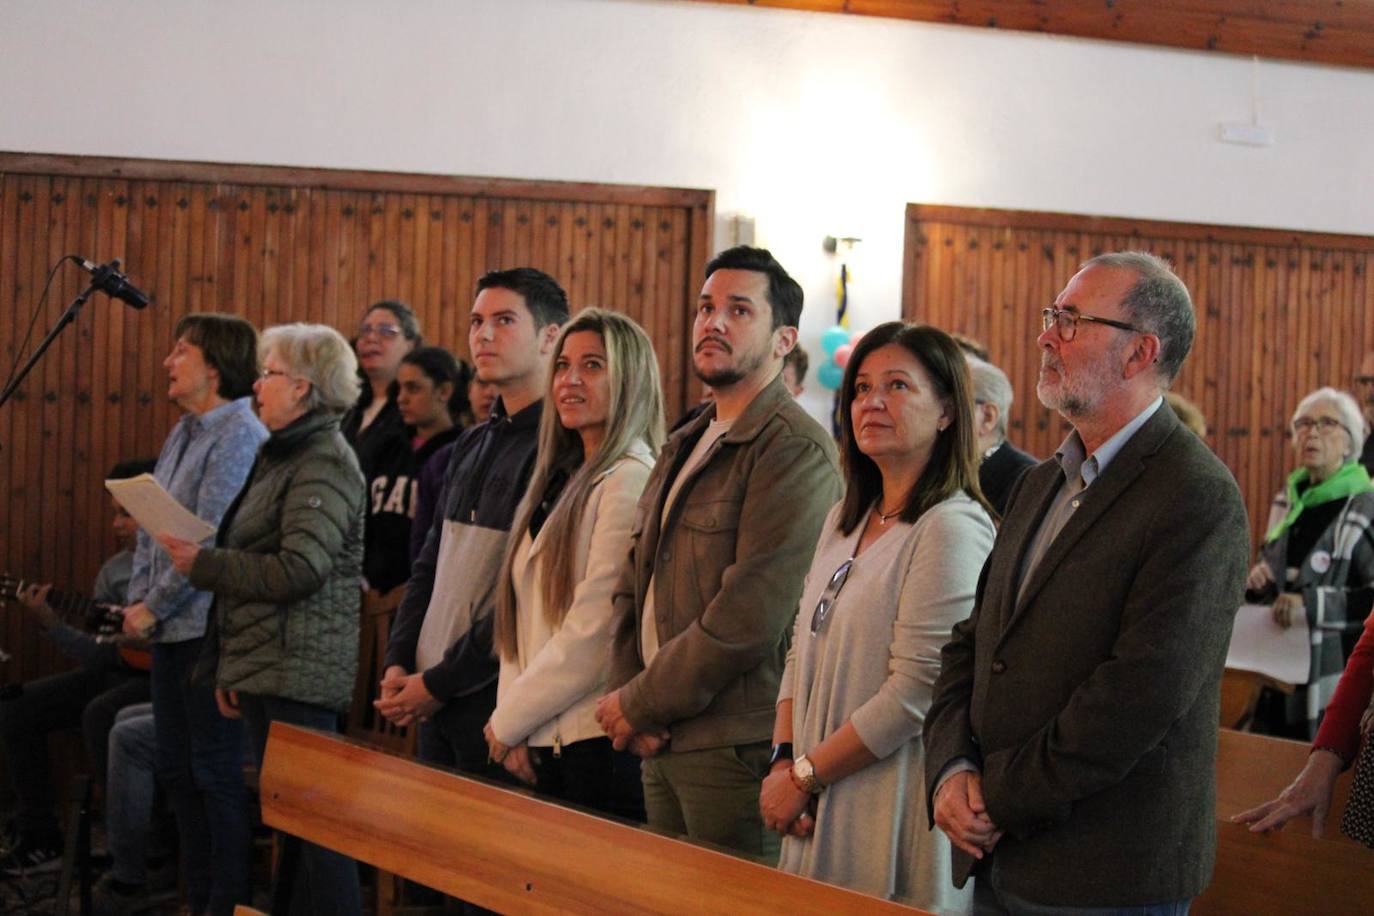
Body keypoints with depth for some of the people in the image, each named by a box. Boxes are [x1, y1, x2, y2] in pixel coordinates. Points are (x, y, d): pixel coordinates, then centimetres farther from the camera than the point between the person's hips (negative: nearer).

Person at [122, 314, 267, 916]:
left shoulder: (239, 434, -13)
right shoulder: (184, 432, 15)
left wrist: (155, 607, -13)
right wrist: (137, 598, 5)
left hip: (212, 628, -9)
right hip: (173, 629, 9)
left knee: (218, 772, -3)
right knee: (176, 768, 14)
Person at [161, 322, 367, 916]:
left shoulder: (324, 464, -12)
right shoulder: (284, 456, 20)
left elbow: (298, 570, -22)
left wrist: (201, 565, -13)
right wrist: (227, 667, 20)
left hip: (297, 673, -10)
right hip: (265, 671, 10)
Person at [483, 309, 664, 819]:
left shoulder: (632, 480, -12)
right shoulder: (561, 480, 16)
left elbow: (592, 632, -15)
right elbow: (521, 622, 13)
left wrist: (508, 720, -5)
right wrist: (511, 721, 0)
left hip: (601, 740, -8)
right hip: (542, 742, 8)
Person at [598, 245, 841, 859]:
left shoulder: (794, 452, -14)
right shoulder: (683, 446, 16)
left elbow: (748, 619, -20)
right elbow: (633, 583, 15)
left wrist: (638, 702, -11)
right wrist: (626, 697, -1)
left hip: (736, 748, -8)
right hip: (663, 743, 8)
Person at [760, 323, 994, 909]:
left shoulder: (954, 527, -13)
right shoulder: (845, 519, 12)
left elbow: (917, 691, -19)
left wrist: (805, 775, -13)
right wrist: (783, 760, -2)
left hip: (895, 812, -7)